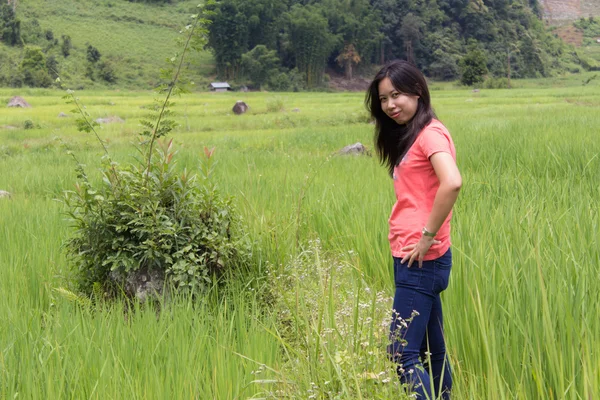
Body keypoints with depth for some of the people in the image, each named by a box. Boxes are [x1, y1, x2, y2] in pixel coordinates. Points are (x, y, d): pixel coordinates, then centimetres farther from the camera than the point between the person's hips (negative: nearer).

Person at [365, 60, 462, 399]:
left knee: (402, 355, -11)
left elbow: (452, 182, -28)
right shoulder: (408, 136, 17)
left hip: (421, 260, -10)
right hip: (413, 259, 10)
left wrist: (428, 236, -21)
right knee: (431, 351, 14)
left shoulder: (430, 133, -11)